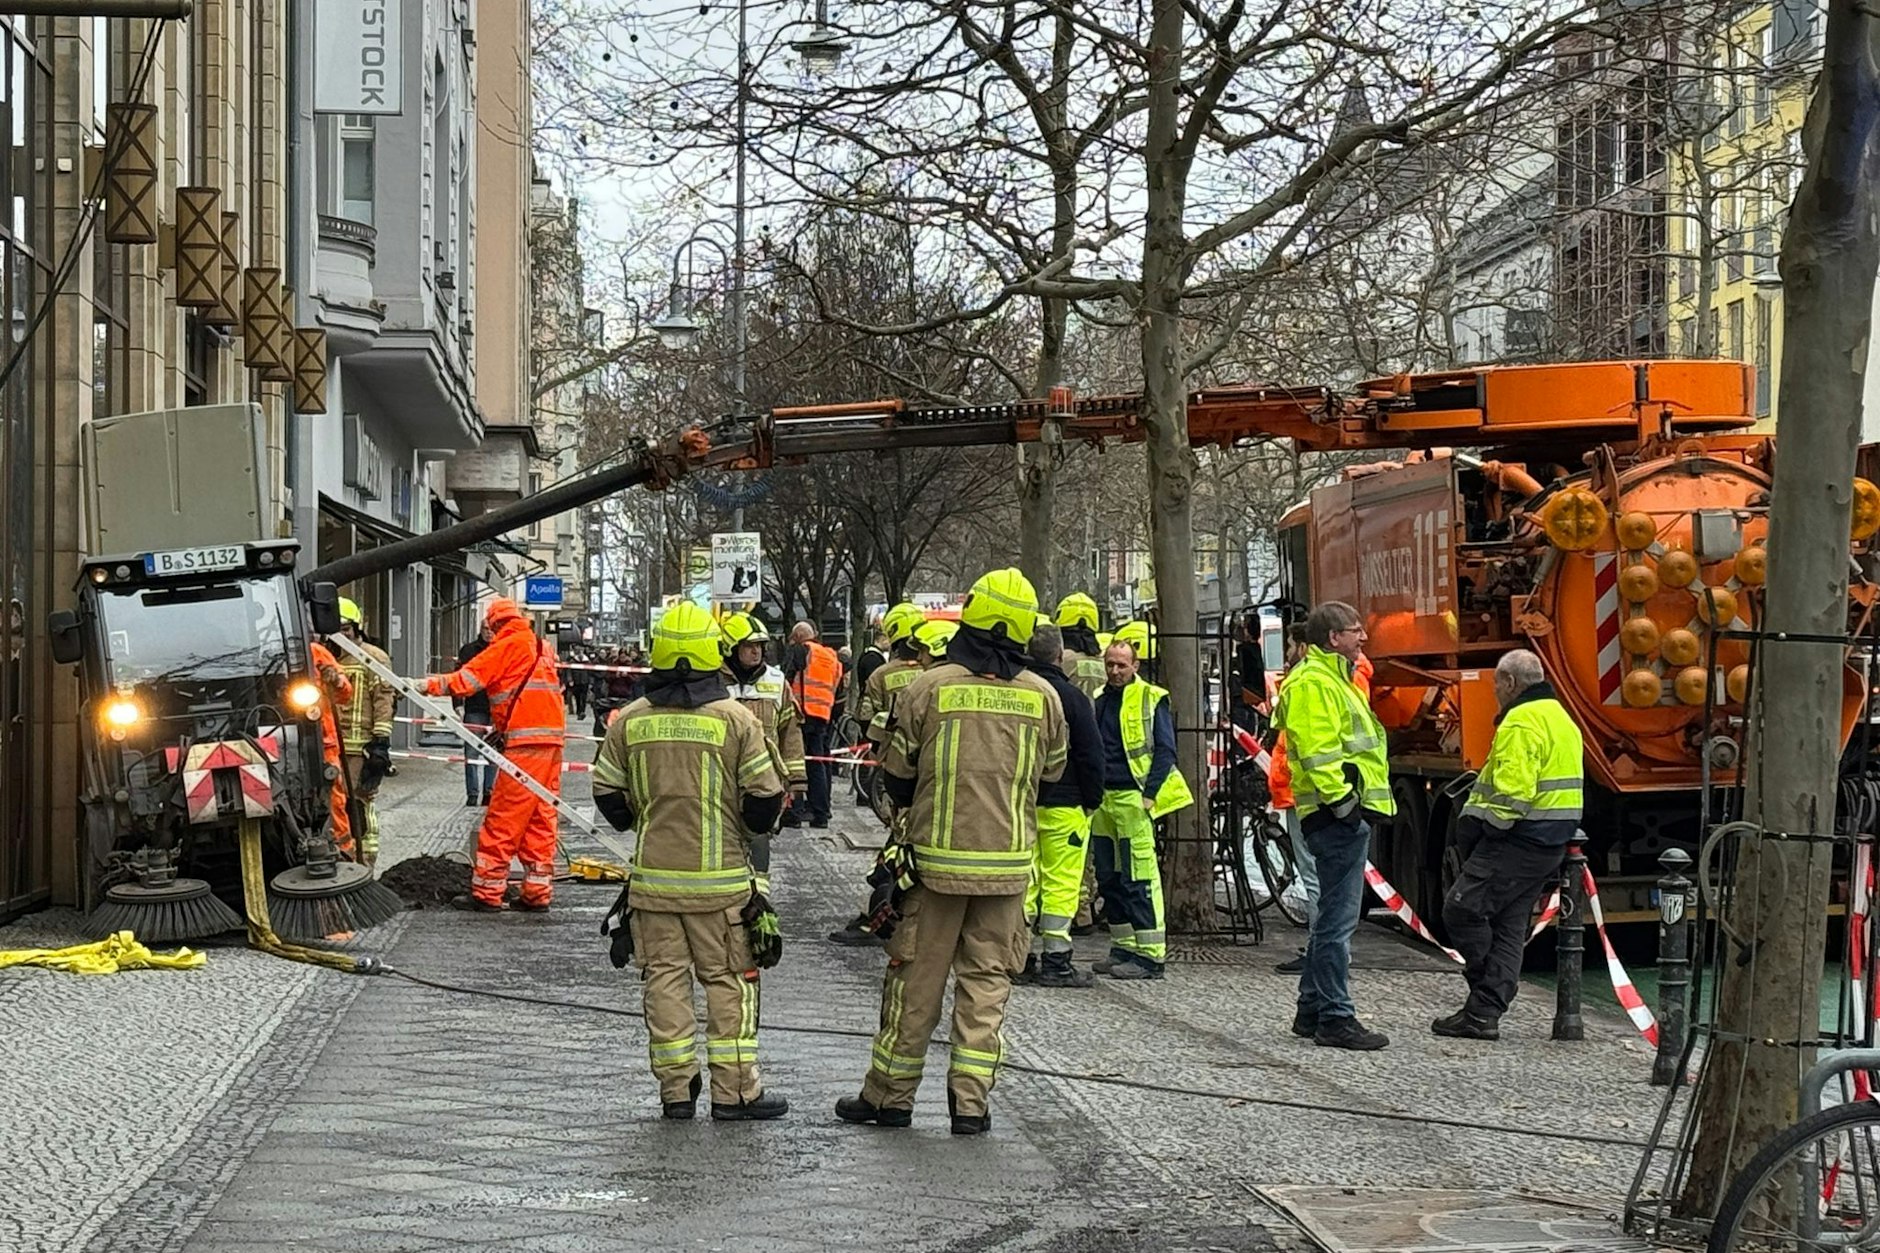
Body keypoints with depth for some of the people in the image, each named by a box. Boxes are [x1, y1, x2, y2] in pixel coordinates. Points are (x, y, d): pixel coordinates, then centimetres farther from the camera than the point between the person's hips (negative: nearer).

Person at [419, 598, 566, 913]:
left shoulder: (509, 645, -4)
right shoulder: (541, 647, 21)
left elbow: (468, 679, -11)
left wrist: (430, 684, -6)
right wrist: (503, 729, 21)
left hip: (526, 743, -9)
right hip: (552, 739, 9)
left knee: (503, 820, -5)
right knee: (540, 819, 10)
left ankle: (487, 893, -3)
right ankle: (537, 892, 11)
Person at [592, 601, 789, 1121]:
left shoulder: (630, 721, 0)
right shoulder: (736, 720, -8)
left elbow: (607, 795, 7)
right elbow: (766, 800, -6)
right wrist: (749, 828, 15)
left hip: (653, 877, 2)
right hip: (721, 879, -2)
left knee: (664, 978, 9)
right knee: (728, 980, 5)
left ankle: (675, 1088, 10)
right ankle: (734, 1091, 6)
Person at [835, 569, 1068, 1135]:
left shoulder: (928, 688, -8)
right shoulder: (1042, 696, -1)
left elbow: (896, 775, 1)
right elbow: (1052, 772, 13)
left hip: (935, 856, -2)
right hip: (1008, 861, 2)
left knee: (916, 980, 7)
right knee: (987, 980, 8)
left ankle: (890, 1095, 14)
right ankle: (970, 1102, 6)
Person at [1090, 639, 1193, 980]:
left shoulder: (1151, 699, -3)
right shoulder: (1098, 700, 16)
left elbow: (1165, 750, -6)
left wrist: (1149, 794, -14)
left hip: (1132, 798, -7)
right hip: (1102, 799, 7)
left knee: (1139, 878, -10)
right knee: (1108, 879, 11)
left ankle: (1150, 955, -9)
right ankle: (1124, 948, 19)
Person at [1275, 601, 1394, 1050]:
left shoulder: (1333, 680, 23)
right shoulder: (1312, 683, -12)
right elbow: (1317, 751, -22)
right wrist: (1342, 800, -25)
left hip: (1350, 814, 11)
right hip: (1339, 816, -11)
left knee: (1332, 915, 16)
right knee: (1337, 919, -9)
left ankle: (1312, 1011, 24)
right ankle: (1335, 1018, -7)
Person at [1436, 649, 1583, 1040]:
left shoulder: (1521, 723, -15)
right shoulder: (1560, 718, 19)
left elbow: (1512, 790, -26)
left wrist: (1481, 825, -16)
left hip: (1519, 839, -10)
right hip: (1551, 843, 10)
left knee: (1462, 909, -6)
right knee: (1508, 925, 10)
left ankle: (1482, 1012, -1)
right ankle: (1484, 1012, 9)